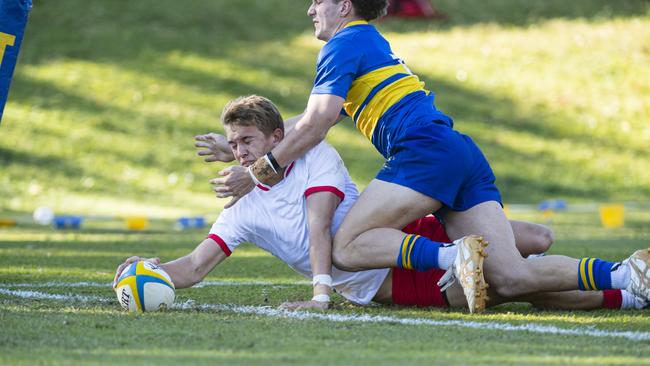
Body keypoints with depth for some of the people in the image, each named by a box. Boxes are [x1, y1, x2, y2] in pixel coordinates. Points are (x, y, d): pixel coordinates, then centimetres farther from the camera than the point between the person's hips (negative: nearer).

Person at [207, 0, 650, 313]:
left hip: (426, 151, -9)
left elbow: (315, 125, -5)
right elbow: (317, 123, 36)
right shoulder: (374, 45, 33)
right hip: (466, 158, 9)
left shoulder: (345, 43, 5)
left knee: (347, 247, -11)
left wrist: (257, 172, 2)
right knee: (512, 279, -6)